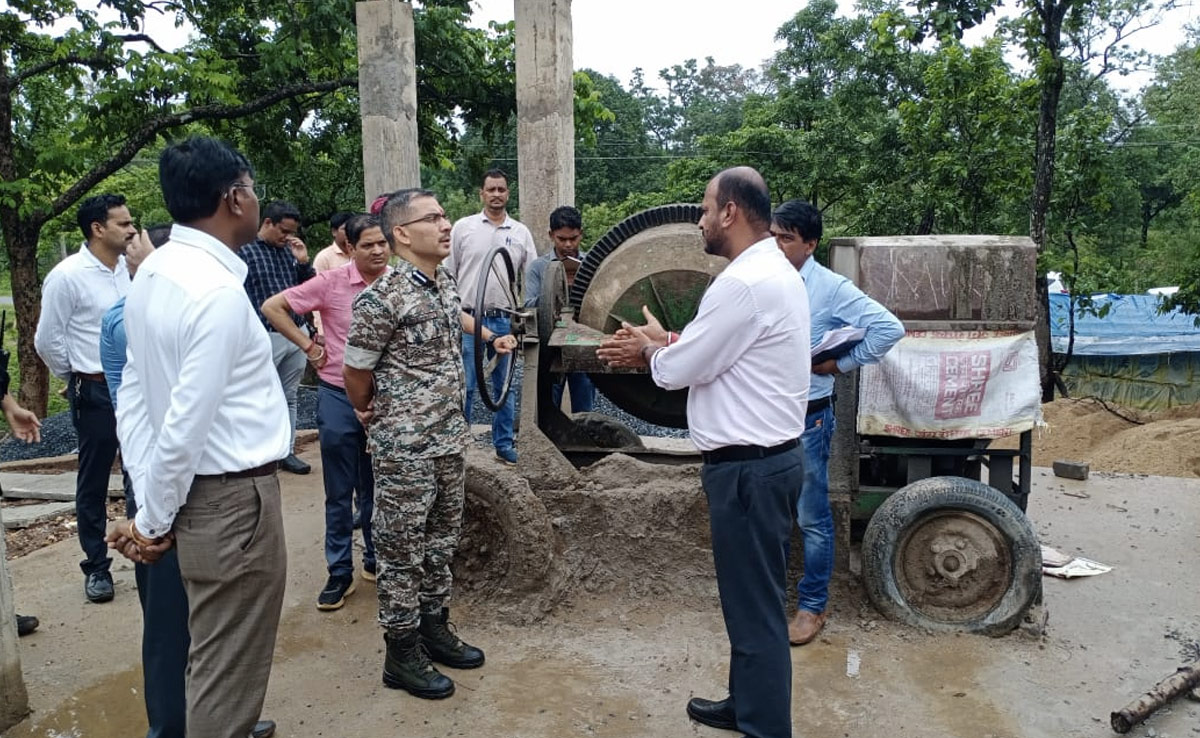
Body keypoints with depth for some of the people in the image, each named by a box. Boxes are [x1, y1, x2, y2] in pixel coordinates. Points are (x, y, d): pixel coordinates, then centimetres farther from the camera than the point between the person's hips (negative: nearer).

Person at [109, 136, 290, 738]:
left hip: (194, 494, 9)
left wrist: (150, 511, 6)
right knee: (228, 674, 8)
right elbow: (186, 424, -21)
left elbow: (133, 397, 6)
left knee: (213, 660, 25)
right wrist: (153, 521, -7)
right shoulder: (220, 291, -22)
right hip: (233, 500, -9)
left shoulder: (153, 271, 5)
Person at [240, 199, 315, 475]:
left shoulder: (288, 251, 9)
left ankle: (286, 452, 22)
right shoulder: (243, 251, -6)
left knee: (289, 397, 13)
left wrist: (303, 261, -3)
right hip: (266, 337, -6)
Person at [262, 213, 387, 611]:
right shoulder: (331, 282, -10)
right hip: (339, 398, -2)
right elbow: (272, 307, -3)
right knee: (340, 491, 8)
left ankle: (376, 560, 32)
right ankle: (340, 572, 20)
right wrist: (309, 346, -6)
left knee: (376, 488, 15)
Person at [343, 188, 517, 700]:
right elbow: (356, 374, -8)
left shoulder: (446, 283, 5)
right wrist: (369, 414, 7)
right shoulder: (381, 300, -19)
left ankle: (434, 627, 36)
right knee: (403, 551, 6)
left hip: (450, 440, 8)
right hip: (404, 448, -8)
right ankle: (402, 653, 22)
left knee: (441, 541, 19)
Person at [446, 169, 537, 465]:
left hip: (504, 320, 2)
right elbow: (447, 274, 3)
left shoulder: (521, 232, 8)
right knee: (464, 385, 0)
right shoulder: (463, 227, 3)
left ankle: (504, 443, 21)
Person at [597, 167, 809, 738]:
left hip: (748, 467, -11)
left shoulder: (744, 283, -21)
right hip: (764, 456, 11)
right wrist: (659, 347, 9)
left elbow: (677, 371, -15)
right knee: (750, 597, 22)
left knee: (755, 606, 2)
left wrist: (651, 347, 5)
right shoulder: (772, 270, 12)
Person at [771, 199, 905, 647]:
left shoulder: (830, 288, -11)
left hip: (807, 418, -5)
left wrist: (842, 363, -13)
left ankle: (812, 606, 21)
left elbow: (890, 328, -15)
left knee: (812, 518, 6)